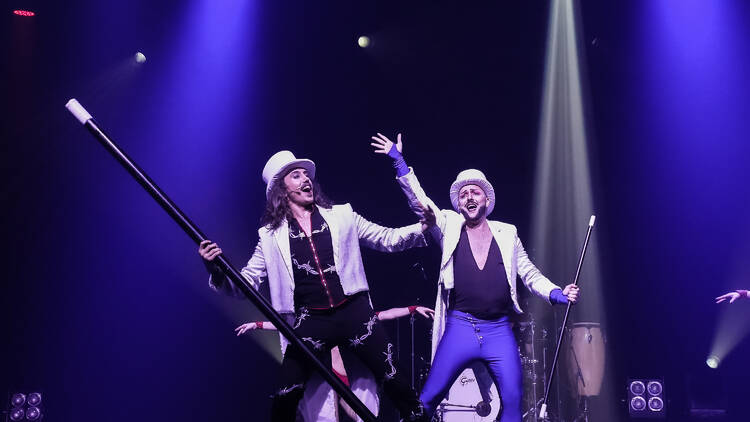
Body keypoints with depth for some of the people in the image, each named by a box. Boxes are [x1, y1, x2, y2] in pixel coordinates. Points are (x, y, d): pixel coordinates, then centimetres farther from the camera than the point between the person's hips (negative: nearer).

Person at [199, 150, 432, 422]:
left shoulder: (341, 216, 10)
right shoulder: (271, 236, 7)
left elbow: (386, 239, 11)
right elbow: (246, 283, 5)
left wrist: (422, 227, -7)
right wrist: (217, 270, -15)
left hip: (355, 313, 1)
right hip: (310, 322, 0)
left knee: (393, 381, -1)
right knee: (285, 399, -4)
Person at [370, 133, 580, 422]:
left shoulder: (507, 234, 12)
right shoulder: (450, 226, 8)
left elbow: (530, 274, 14)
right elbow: (418, 200, 0)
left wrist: (556, 293, -3)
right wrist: (398, 160, -6)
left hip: (499, 331, 1)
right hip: (460, 328, -1)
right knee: (428, 398, -5)